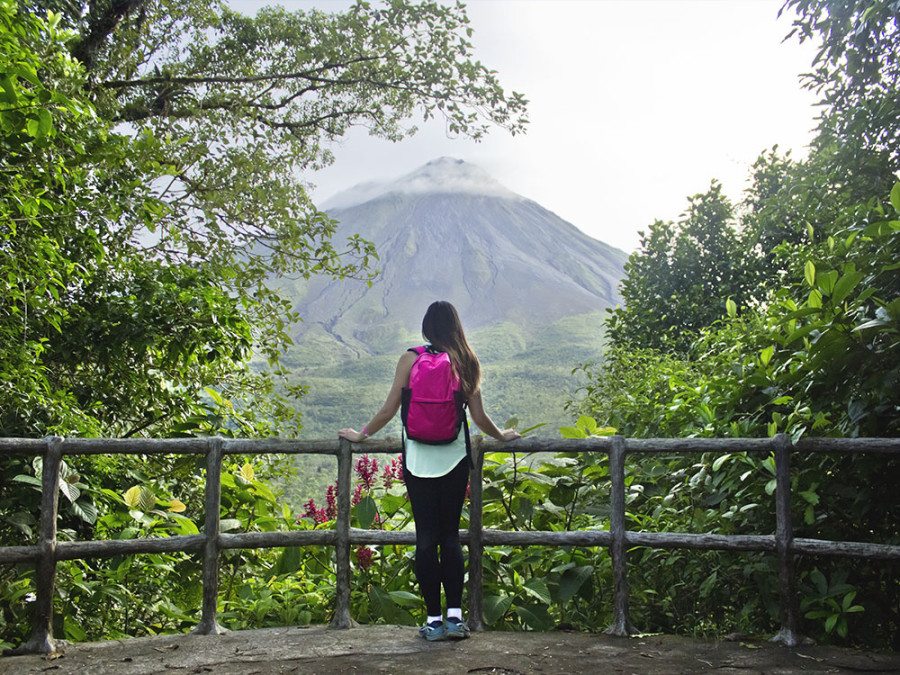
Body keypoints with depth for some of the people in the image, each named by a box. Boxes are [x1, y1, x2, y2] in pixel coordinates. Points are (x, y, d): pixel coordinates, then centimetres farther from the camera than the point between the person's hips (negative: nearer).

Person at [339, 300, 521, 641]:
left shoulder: (410, 359, -3)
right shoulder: (467, 363, 1)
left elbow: (388, 411, -1)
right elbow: (479, 417, 5)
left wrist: (360, 435, 15)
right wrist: (502, 435, 24)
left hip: (419, 457, -1)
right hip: (455, 457, 2)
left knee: (426, 537, 4)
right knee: (450, 535, 10)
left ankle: (434, 620, 7)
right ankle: (455, 616, 6)